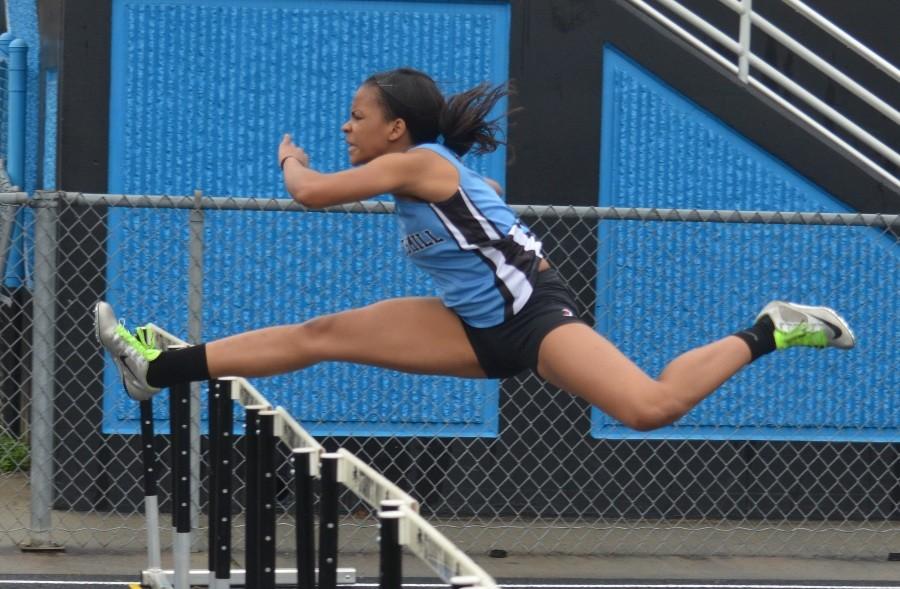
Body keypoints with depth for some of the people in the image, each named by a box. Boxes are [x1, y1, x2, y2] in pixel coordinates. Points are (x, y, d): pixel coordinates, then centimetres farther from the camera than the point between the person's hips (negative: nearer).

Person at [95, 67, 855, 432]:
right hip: (479, 326, 9)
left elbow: (311, 193, -17)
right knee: (319, 336, 2)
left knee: (652, 408, -28)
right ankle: (162, 368, 2)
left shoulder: (415, 162, -15)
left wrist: (292, 158, 3)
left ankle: (766, 333, -10)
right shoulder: (440, 170, 12)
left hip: (529, 314, -9)